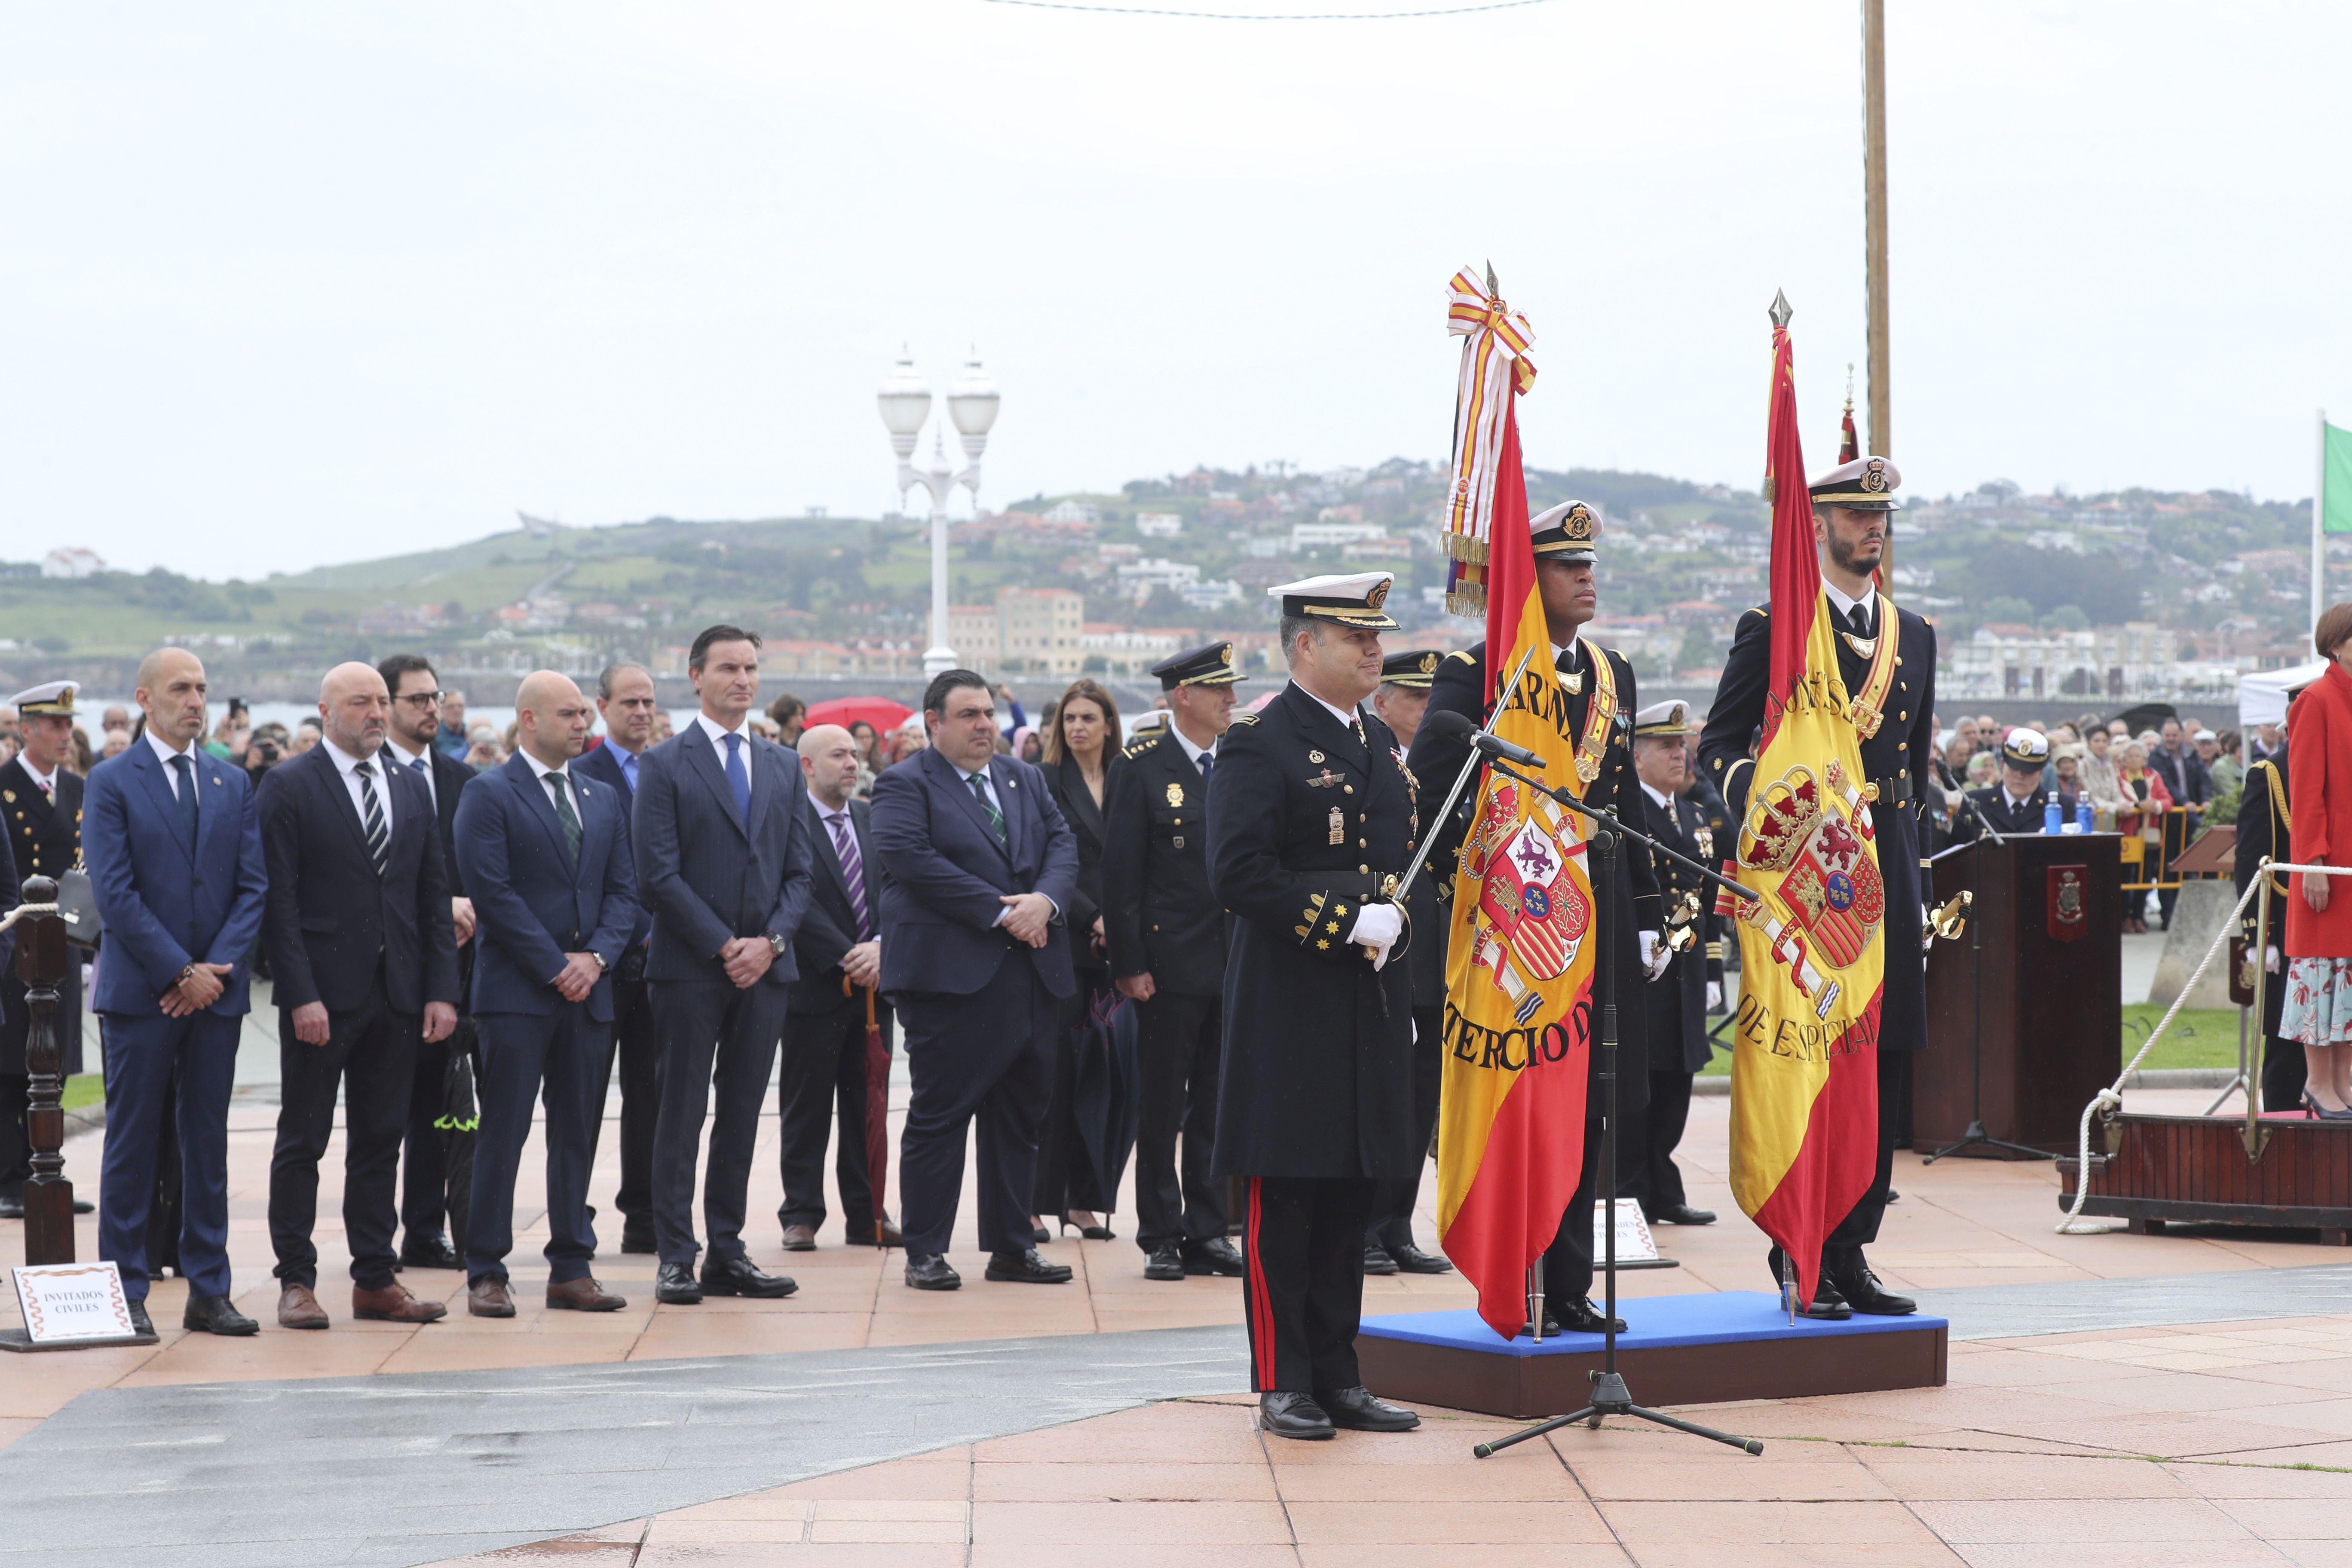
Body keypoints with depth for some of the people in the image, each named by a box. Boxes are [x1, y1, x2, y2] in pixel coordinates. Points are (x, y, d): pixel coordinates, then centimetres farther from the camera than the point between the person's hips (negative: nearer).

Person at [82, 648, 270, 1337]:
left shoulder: (232, 784, 11)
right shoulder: (111, 783, -3)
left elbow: (254, 886, 7)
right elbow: (115, 894, -10)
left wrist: (219, 968, -7)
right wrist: (180, 972, -13)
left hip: (216, 989, 4)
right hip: (142, 991, -4)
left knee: (208, 1143, 7)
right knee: (133, 1143, 0)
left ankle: (209, 1291, 12)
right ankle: (126, 1292, 6)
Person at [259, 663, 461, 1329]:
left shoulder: (412, 788, 13)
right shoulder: (288, 788, -4)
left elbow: (434, 895, 13)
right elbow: (279, 899, -9)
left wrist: (442, 990, 3)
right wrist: (301, 995, -16)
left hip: (397, 997, 5)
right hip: (321, 997, -5)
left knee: (381, 1140, 9)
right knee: (302, 1142, 2)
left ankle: (375, 1279, 14)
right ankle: (296, 1281, 7)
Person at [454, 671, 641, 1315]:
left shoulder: (603, 799, 16)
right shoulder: (489, 796, -3)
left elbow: (622, 891, 13)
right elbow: (493, 893, -11)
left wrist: (595, 957, -5)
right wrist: (555, 966, -13)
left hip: (588, 992, 6)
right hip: (516, 991, -6)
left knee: (576, 1135, 8)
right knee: (503, 1134, -5)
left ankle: (571, 1270, 13)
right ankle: (486, 1274, -1)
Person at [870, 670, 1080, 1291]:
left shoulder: (1026, 780, 18)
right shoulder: (905, 785, -2)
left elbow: (1061, 844, 10)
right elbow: (913, 860, -16)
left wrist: (1046, 901, -12)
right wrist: (1000, 912, -18)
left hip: (1031, 972, 6)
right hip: (950, 975, -6)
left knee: (1021, 1115, 9)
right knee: (938, 1115, -4)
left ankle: (1012, 1246, 16)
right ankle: (925, 1251, 2)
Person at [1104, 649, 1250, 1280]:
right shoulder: (1143, 767, -4)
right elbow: (1120, 872, -6)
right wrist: (1129, 964, -11)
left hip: (1238, 961, 4)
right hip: (1171, 962, -4)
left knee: (1218, 1107, 7)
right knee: (1161, 1108, 2)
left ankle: (1208, 1232, 14)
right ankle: (1160, 1237, 8)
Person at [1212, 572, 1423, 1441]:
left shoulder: (1380, 742, 16)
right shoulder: (1258, 742, -9)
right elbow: (1238, 873, -18)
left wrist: (1394, 927, 7)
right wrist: (1346, 922, -19)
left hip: (1373, 1002, 7)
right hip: (1290, 1006, -7)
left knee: (1351, 1191, 10)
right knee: (1286, 1193, -2)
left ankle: (1338, 1376, 16)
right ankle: (1283, 1383, 4)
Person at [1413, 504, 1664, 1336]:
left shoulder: (1612, 675, 14)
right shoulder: (1474, 675, -5)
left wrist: (1648, 915, 15)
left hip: (1600, 917, 6)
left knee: (1586, 1109, 8)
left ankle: (1568, 1288, 15)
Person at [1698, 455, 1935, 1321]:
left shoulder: (1913, 635, 17)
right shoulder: (1772, 629, 0)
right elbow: (1719, 744, 0)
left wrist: (1916, 876, 17)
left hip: (1886, 873, 5)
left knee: (1886, 1068, 4)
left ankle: (1850, 1254, 11)